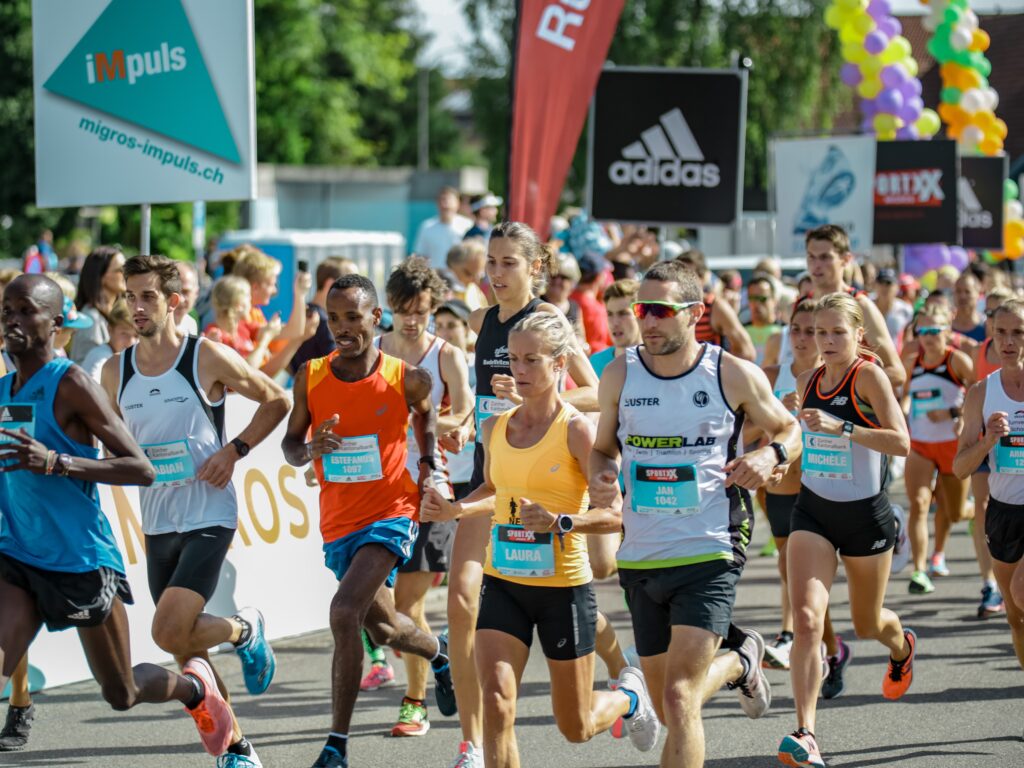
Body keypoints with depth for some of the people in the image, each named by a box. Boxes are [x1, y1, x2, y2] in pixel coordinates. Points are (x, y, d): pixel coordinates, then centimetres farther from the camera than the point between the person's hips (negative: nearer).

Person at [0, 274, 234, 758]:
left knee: (121, 694, 12)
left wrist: (56, 462, -29)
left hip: (83, 562, -5)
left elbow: (142, 470, -19)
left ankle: (194, 687, 43)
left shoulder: (70, 386, -14)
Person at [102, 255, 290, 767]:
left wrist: (234, 450, -9)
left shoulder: (208, 358, -8)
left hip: (209, 519, -5)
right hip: (156, 526, 5)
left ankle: (243, 630, 10)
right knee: (186, 652, 9)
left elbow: (276, 400, 2)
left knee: (169, 632, -21)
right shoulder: (116, 371, 5)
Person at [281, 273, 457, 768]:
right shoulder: (311, 377, -4)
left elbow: (425, 412, 14)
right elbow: (290, 443, 5)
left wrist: (427, 464, 4)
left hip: (391, 513, -4)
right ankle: (438, 653, 56)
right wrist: (309, 450, -17)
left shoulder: (405, 379, -9)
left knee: (345, 614, -24)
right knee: (383, 629, 20)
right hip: (339, 522, 5)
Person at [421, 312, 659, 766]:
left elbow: (619, 515, -16)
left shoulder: (576, 430, -13)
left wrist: (559, 522, -31)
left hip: (564, 587, -4)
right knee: (496, 701, -17)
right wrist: (455, 510, 5)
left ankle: (628, 696, 45)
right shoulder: (496, 427, 4)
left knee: (576, 728, 12)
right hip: (503, 583, 4)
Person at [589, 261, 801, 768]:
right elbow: (603, 447, 16)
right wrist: (601, 477, -7)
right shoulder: (619, 375, 2)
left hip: (709, 556, -4)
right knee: (669, 709, 17)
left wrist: (770, 455, -13)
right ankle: (741, 661, 48)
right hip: (639, 559, 4)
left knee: (679, 699, -18)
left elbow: (789, 431, 9)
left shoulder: (735, 376, -5)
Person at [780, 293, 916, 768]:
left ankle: (902, 646, 56)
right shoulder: (807, 381, 3)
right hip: (812, 512, 3)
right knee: (806, 619, -17)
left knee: (866, 624, 17)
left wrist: (840, 427, -32)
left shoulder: (869, 376, -14)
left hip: (865, 514, -3)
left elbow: (901, 443, -25)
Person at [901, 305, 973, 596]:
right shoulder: (911, 363, 3)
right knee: (918, 503, -20)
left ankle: (938, 554, 44)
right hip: (919, 445, 2)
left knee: (954, 513, 12)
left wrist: (953, 413, -22)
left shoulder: (958, 360, -10)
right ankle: (919, 571, -22)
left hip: (953, 444, -2)